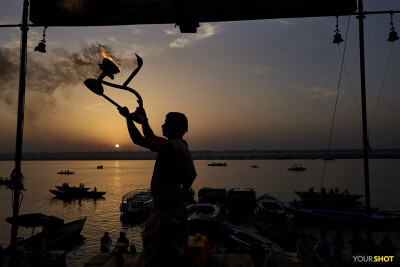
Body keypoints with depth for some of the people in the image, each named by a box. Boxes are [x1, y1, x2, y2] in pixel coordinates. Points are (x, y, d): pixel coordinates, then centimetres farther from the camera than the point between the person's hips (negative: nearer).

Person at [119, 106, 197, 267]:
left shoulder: (169, 145, -20)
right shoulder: (181, 145, 8)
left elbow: (138, 140, -16)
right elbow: (153, 140, 20)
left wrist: (128, 117, -4)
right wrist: (144, 121, 23)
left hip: (164, 206, -9)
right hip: (178, 204, 9)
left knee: (151, 241, 2)